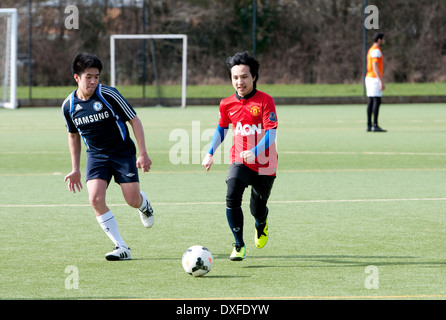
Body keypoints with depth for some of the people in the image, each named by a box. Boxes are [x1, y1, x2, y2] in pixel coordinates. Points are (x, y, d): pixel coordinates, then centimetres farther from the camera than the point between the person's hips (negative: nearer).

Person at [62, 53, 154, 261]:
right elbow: (73, 135, 14)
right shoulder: (69, 106, -3)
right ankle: (121, 248, -11)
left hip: (123, 152, -3)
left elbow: (134, 120, -8)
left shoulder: (108, 95, -16)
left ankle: (143, 203, 36)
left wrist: (143, 153, -13)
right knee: (95, 199, -18)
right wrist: (75, 169, 14)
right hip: (96, 156, 3)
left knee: (132, 201, -6)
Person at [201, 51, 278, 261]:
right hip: (239, 161, 2)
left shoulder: (265, 101, -13)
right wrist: (210, 153, 13)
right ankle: (239, 246, -11)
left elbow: (271, 134, -19)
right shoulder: (227, 104, 1)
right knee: (232, 197, -23)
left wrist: (255, 152, -35)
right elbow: (222, 128, 20)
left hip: (264, 164, -2)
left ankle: (261, 225, 47)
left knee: (257, 210, 7)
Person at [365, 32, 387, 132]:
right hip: (375, 78, -10)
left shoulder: (371, 50, 18)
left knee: (371, 101, 8)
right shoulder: (376, 51, -14)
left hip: (369, 78, 10)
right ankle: (375, 125, -15)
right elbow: (375, 67, -21)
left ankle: (369, 125, 7)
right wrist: (381, 82, -24)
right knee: (377, 101, -11)